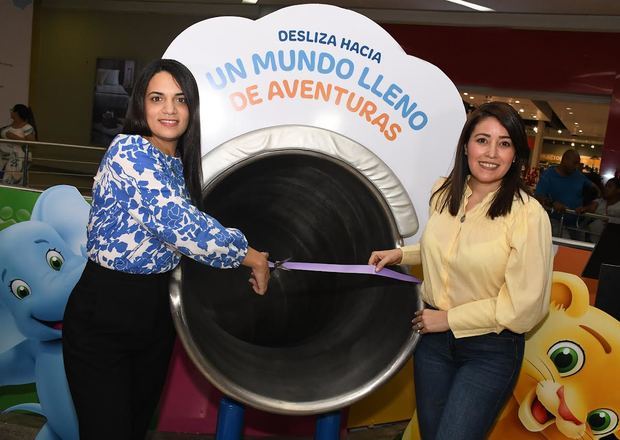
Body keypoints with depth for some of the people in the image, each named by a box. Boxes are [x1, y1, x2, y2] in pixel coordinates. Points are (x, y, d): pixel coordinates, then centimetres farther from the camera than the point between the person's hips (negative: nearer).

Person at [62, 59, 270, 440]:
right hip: (102, 313, -7)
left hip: (157, 313, 8)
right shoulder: (129, 151, -18)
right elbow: (177, 222, -29)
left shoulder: (180, 165, 6)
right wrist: (250, 256, -18)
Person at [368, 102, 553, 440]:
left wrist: (448, 319, -13)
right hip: (433, 336, 5)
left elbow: (523, 305, -17)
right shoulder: (444, 192, -1)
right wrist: (400, 254, 3)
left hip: (490, 350, -5)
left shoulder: (529, 215, -19)